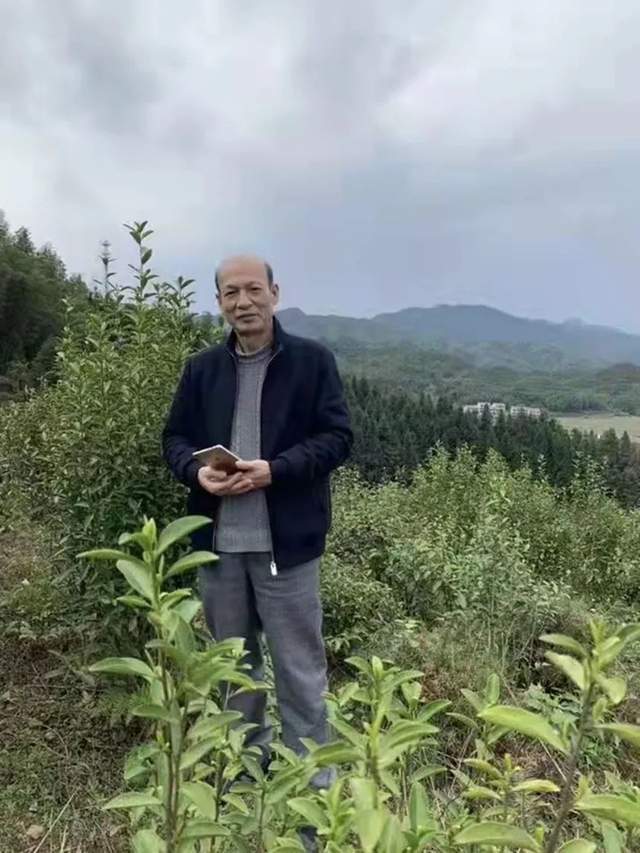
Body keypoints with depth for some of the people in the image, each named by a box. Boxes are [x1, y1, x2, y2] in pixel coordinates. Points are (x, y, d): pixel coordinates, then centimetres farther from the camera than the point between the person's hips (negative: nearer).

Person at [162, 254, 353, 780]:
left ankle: (311, 775, 26)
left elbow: (338, 437, -7)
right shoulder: (202, 369, 9)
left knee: (299, 667, 8)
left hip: (285, 540, -4)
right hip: (218, 541, 5)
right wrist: (197, 472, -11)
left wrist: (275, 469, -20)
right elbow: (175, 438, 12)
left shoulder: (313, 360, -3)